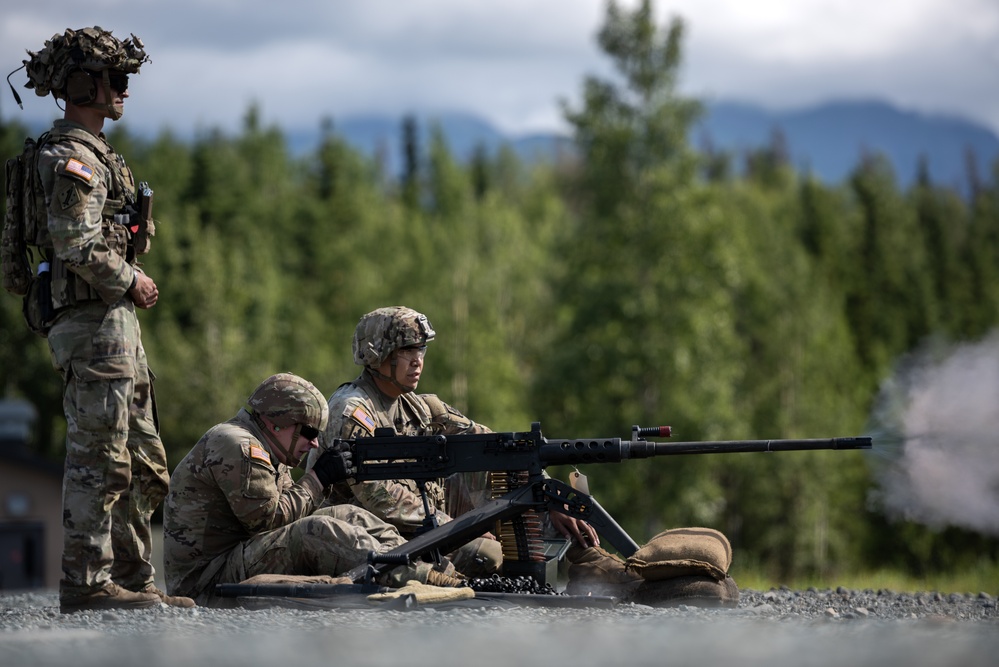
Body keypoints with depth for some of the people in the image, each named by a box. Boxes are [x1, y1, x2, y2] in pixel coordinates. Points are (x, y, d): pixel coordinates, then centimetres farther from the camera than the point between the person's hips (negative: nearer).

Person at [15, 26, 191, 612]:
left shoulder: (94, 154, 20)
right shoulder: (72, 159, -13)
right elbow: (78, 249, -23)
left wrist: (133, 283, 13)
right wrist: (130, 282, -11)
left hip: (116, 324, 11)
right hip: (94, 324, -11)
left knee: (143, 463, 12)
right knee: (99, 458, -9)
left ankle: (135, 580, 16)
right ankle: (86, 583, -6)